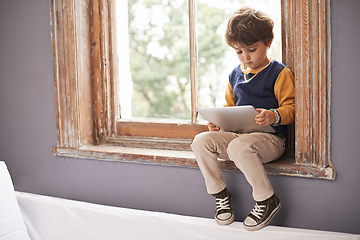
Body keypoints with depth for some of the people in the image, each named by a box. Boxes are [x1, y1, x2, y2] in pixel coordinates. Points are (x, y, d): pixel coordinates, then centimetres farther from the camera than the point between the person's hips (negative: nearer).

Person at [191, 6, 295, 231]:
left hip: (270, 138, -6)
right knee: (201, 141, -14)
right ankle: (220, 193, -1)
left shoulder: (280, 73, -2)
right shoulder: (235, 74, 17)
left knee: (238, 147, -37)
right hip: (238, 134, 7)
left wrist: (274, 116, -27)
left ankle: (267, 200, -19)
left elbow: (291, 107, -6)